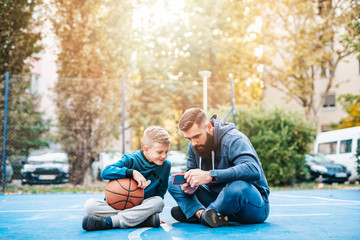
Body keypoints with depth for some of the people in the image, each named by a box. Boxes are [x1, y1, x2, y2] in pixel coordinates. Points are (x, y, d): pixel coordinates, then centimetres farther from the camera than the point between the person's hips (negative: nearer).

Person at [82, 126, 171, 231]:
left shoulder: (166, 165, -1)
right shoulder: (131, 160, -10)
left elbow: (160, 192, 9)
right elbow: (105, 172, -21)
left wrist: (154, 210, -3)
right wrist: (132, 172, -29)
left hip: (140, 206, 1)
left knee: (158, 202, -31)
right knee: (90, 204, -26)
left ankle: (108, 222, -33)